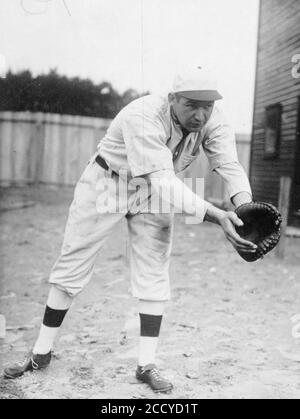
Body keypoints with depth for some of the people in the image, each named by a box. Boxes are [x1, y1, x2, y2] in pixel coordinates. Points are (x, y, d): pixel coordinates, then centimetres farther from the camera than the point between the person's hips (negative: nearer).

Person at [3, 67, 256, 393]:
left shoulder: (212, 119, -17)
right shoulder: (143, 117, -36)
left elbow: (229, 165, -24)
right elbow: (163, 182, -43)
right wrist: (215, 216, -54)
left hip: (154, 193, 4)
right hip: (106, 183, -4)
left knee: (153, 274, -3)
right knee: (72, 265, 1)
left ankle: (146, 365, 6)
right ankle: (41, 354, 16)